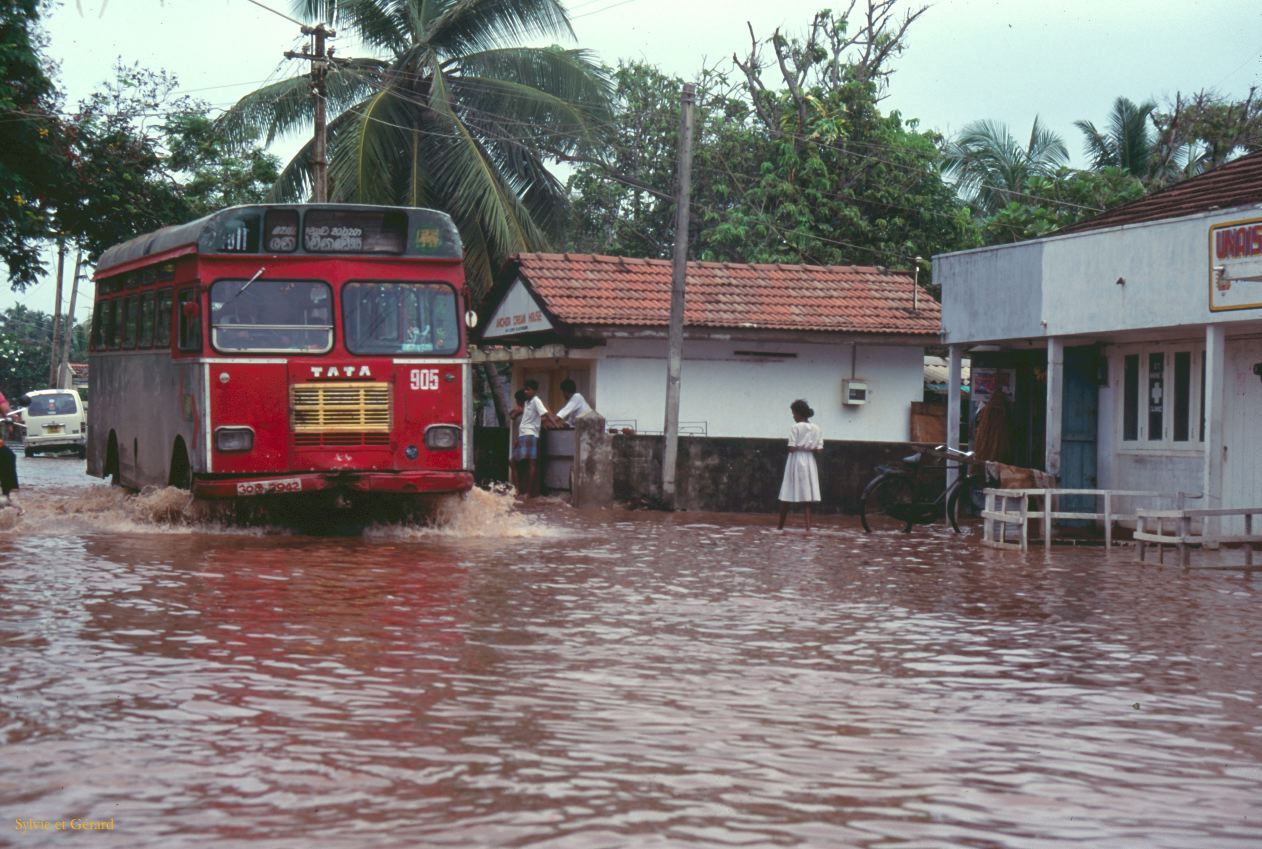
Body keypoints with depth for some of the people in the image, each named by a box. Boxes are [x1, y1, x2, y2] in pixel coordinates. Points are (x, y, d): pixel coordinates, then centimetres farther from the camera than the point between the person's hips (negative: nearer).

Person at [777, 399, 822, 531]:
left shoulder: (795, 427, -9)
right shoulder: (816, 428, 6)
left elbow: (791, 448, -13)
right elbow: (818, 448, 2)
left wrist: (799, 448, 6)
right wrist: (808, 448, 11)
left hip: (796, 461, -4)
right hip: (809, 462, 4)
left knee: (787, 495, 5)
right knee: (807, 495, 5)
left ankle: (780, 525, 14)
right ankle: (808, 526, -4)